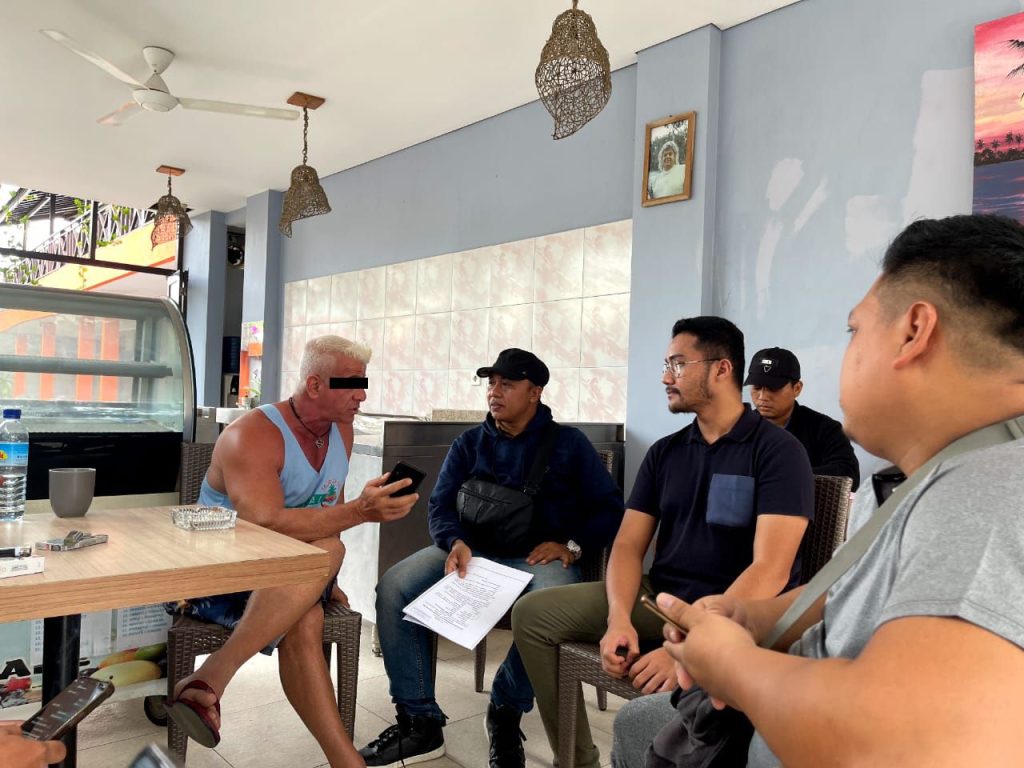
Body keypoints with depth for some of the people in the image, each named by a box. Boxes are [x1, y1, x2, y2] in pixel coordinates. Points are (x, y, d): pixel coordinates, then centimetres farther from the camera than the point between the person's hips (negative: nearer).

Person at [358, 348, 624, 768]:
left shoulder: (568, 443, 6)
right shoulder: (469, 443, 14)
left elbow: (609, 509, 3)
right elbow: (440, 505, 7)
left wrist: (571, 545, -13)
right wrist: (456, 542, -14)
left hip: (538, 557, -3)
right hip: (472, 550, 3)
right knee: (393, 589, -21)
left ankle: (505, 713, -9)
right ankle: (420, 722, -11)